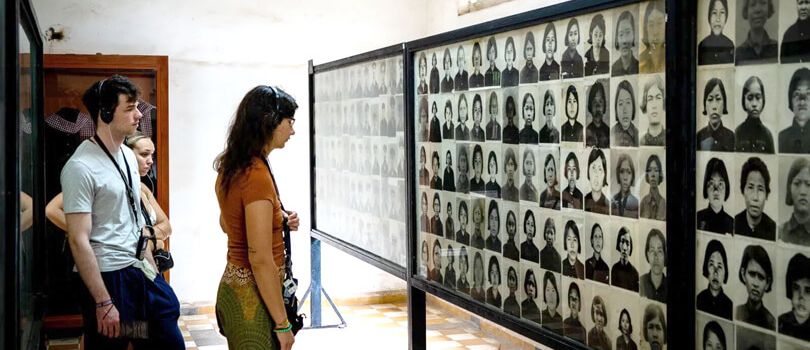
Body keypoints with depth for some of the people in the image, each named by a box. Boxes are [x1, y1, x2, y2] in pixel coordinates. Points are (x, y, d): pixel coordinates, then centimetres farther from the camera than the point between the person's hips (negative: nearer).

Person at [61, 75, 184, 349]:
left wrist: (150, 262, 15)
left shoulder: (128, 156, 9)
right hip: (109, 277, -7)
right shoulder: (81, 167, -16)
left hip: (142, 272, 8)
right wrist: (103, 303, -19)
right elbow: (79, 241, -18)